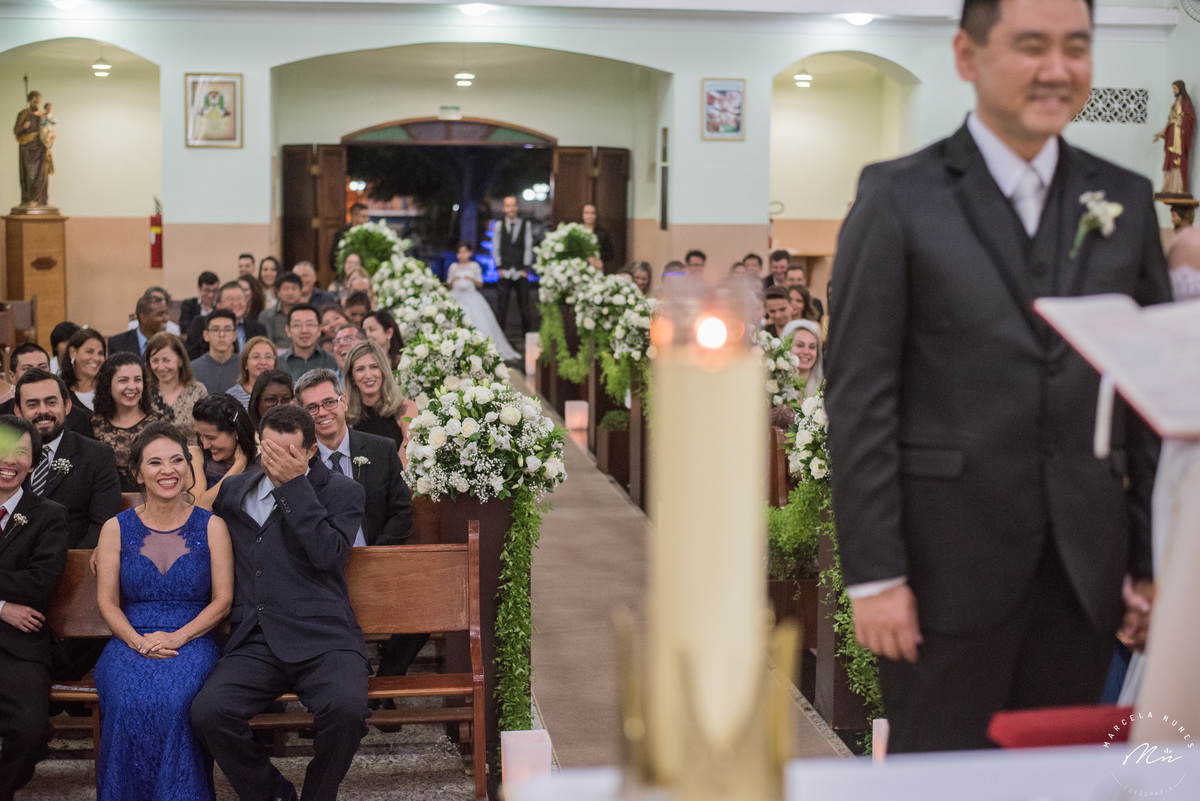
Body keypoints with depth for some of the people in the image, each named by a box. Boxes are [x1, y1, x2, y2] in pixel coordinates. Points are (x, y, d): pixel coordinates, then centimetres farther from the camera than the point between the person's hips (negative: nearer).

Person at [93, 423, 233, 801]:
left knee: (175, 697, -33)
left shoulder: (211, 526, 7)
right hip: (130, 639, 1)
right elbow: (107, 602, 6)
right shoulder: (116, 528, 10)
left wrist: (178, 636, -13)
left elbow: (223, 599, 2)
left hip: (193, 639, -1)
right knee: (130, 698, -32)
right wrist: (139, 642, -13)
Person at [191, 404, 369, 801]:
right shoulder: (234, 490, 19)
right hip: (255, 643, 3)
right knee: (207, 712, -25)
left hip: (321, 638, -3)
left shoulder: (342, 492, 7)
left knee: (346, 708, -33)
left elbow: (329, 554, -11)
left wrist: (295, 485, -9)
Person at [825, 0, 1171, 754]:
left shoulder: (1127, 202, 9)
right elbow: (860, 399, -7)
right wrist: (872, 573, -10)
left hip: (1085, 571, 4)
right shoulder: (898, 198, -4)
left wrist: (1154, 560, 7)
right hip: (947, 569, -3)